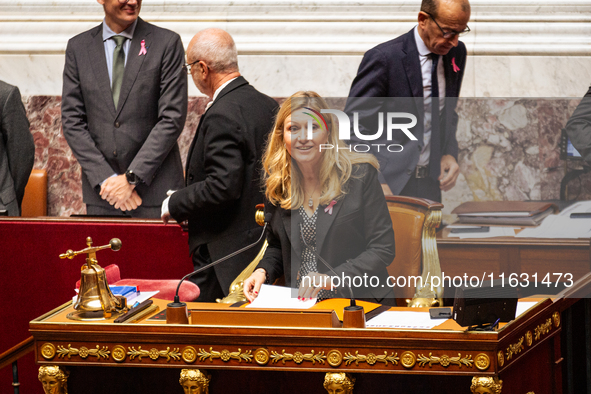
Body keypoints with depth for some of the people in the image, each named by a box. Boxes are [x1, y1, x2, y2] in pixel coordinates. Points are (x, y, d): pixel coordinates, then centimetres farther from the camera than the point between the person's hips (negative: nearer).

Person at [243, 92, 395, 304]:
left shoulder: (361, 175, -5)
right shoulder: (276, 182, 9)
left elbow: (383, 249, -8)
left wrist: (332, 278, -21)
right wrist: (263, 271, -1)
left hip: (358, 301, -4)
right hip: (299, 302, 4)